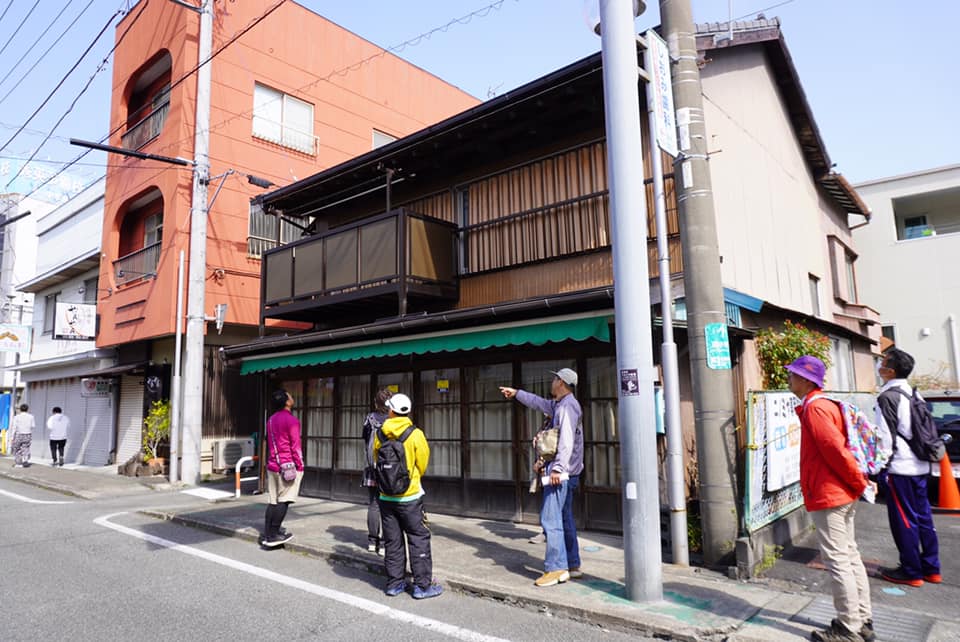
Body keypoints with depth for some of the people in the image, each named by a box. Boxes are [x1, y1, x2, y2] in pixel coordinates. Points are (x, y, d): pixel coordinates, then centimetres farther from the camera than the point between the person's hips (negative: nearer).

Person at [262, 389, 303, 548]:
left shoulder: (271, 420, 13)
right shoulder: (291, 420, -12)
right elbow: (295, 446, -13)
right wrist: (300, 466, -7)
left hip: (273, 465, 8)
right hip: (288, 466, -8)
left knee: (273, 501, 11)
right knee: (283, 501, -5)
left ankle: (267, 534, 12)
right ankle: (273, 535, -5)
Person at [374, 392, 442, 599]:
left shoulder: (379, 434, -4)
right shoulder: (415, 434, -13)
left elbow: (377, 461, 7)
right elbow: (422, 465, -3)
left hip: (386, 495, 3)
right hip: (410, 496, -3)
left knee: (392, 541, 13)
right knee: (419, 540, 6)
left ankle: (394, 583, 20)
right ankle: (422, 585, 8)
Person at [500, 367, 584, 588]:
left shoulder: (567, 406, -15)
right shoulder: (560, 405, 16)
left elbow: (567, 440, -23)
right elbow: (539, 403, 33)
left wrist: (557, 468, -26)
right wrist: (517, 393, 39)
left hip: (561, 472, -11)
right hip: (567, 473, 11)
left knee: (550, 518, -9)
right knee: (564, 518, 14)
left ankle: (556, 568, -5)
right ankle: (572, 565, 21)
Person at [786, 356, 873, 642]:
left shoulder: (814, 407, -16)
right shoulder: (824, 405, 14)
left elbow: (836, 449, -22)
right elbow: (837, 447, 16)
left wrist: (860, 484, -13)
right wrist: (858, 483, 15)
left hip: (827, 496, -10)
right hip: (842, 495, 10)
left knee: (837, 560, -2)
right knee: (849, 556, 14)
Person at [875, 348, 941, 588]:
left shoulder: (887, 397, -16)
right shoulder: (912, 393, 10)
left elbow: (885, 437, -17)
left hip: (900, 468, -8)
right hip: (920, 466, 8)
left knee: (904, 520, 1)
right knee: (923, 516, 15)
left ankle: (911, 572, 10)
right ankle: (931, 568, 23)